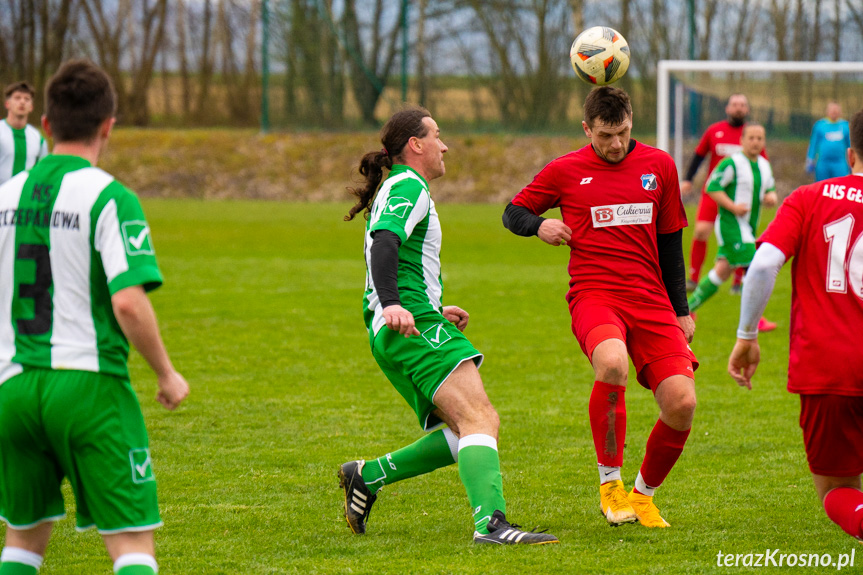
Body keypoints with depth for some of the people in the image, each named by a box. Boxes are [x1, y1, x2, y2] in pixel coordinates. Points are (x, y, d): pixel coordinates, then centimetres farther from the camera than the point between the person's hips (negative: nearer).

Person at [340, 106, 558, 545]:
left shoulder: (396, 189, 27)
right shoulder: (409, 187, -5)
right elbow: (384, 244, -21)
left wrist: (436, 310, 37)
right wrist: (392, 305, -35)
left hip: (393, 332, 10)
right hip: (414, 327, -10)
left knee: (471, 428, 7)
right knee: (478, 418, -23)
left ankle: (368, 476, 7)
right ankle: (491, 523, -39)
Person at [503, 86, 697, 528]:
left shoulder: (659, 165, 12)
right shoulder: (565, 171, 6)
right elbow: (512, 212, 17)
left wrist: (680, 310, 19)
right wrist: (539, 225, -6)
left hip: (651, 300, 3)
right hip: (593, 295, -3)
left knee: (682, 404, -12)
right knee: (612, 364, -36)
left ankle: (644, 492, 16)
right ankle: (610, 483, -17)